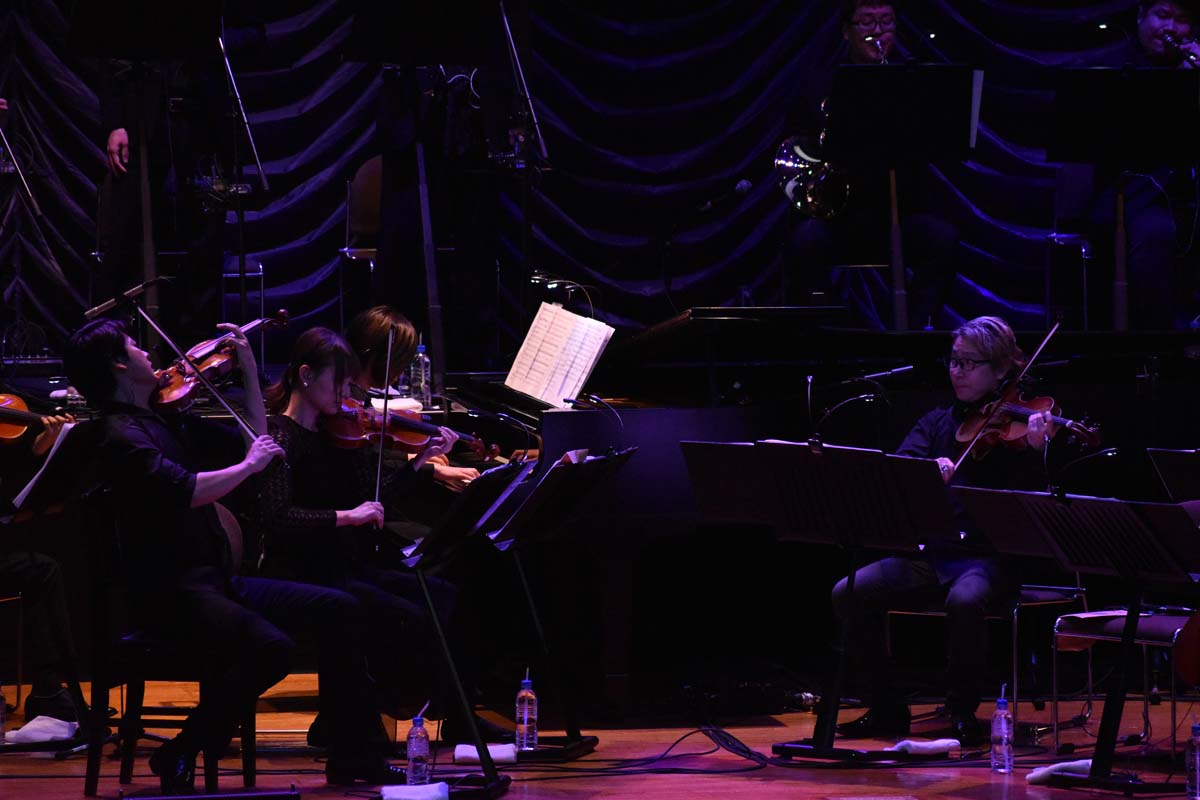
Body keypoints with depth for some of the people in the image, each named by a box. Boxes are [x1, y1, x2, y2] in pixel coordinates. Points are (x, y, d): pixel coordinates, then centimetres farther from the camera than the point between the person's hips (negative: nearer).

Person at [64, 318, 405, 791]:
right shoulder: (120, 436, -13)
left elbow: (254, 445, 23)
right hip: (168, 593, -10)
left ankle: (353, 758, 5)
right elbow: (186, 492, -28)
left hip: (214, 582, 10)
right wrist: (248, 465, -15)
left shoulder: (166, 422, 16)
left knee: (339, 610, 2)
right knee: (268, 646, -32)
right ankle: (180, 758, -15)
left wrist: (249, 371, 16)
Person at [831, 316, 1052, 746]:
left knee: (964, 600, -38)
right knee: (848, 594, -18)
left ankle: (964, 713, -18)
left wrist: (1034, 451, -29)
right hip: (931, 555, 5)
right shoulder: (937, 423, 14)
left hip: (990, 557, -5)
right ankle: (886, 709, -4)